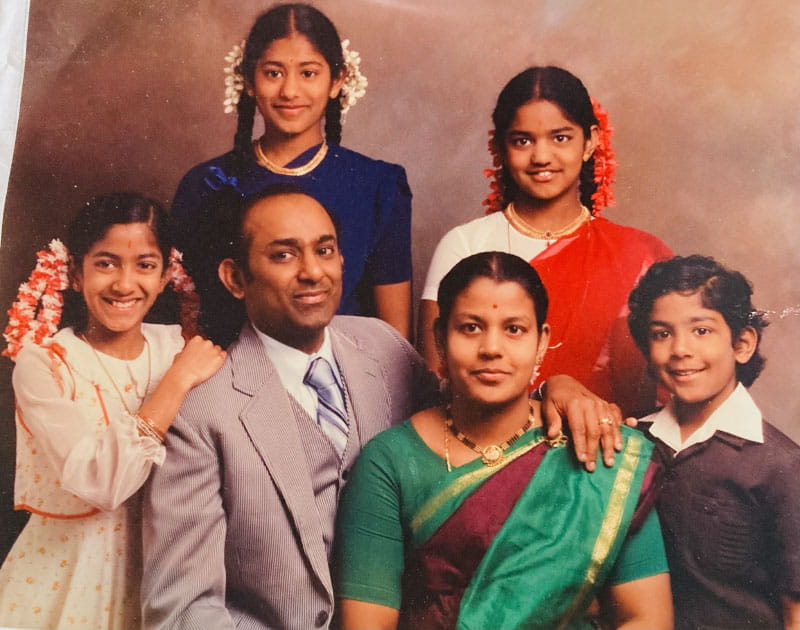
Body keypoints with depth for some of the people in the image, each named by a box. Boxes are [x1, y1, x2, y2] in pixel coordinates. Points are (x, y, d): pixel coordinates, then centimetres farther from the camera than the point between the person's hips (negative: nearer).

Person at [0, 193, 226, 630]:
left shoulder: (177, 346, -3)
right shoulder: (43, 362, -15)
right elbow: (101, 482, -28)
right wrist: (179, 380, -24)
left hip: (156, 572, 4)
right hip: (66, 574, -3)